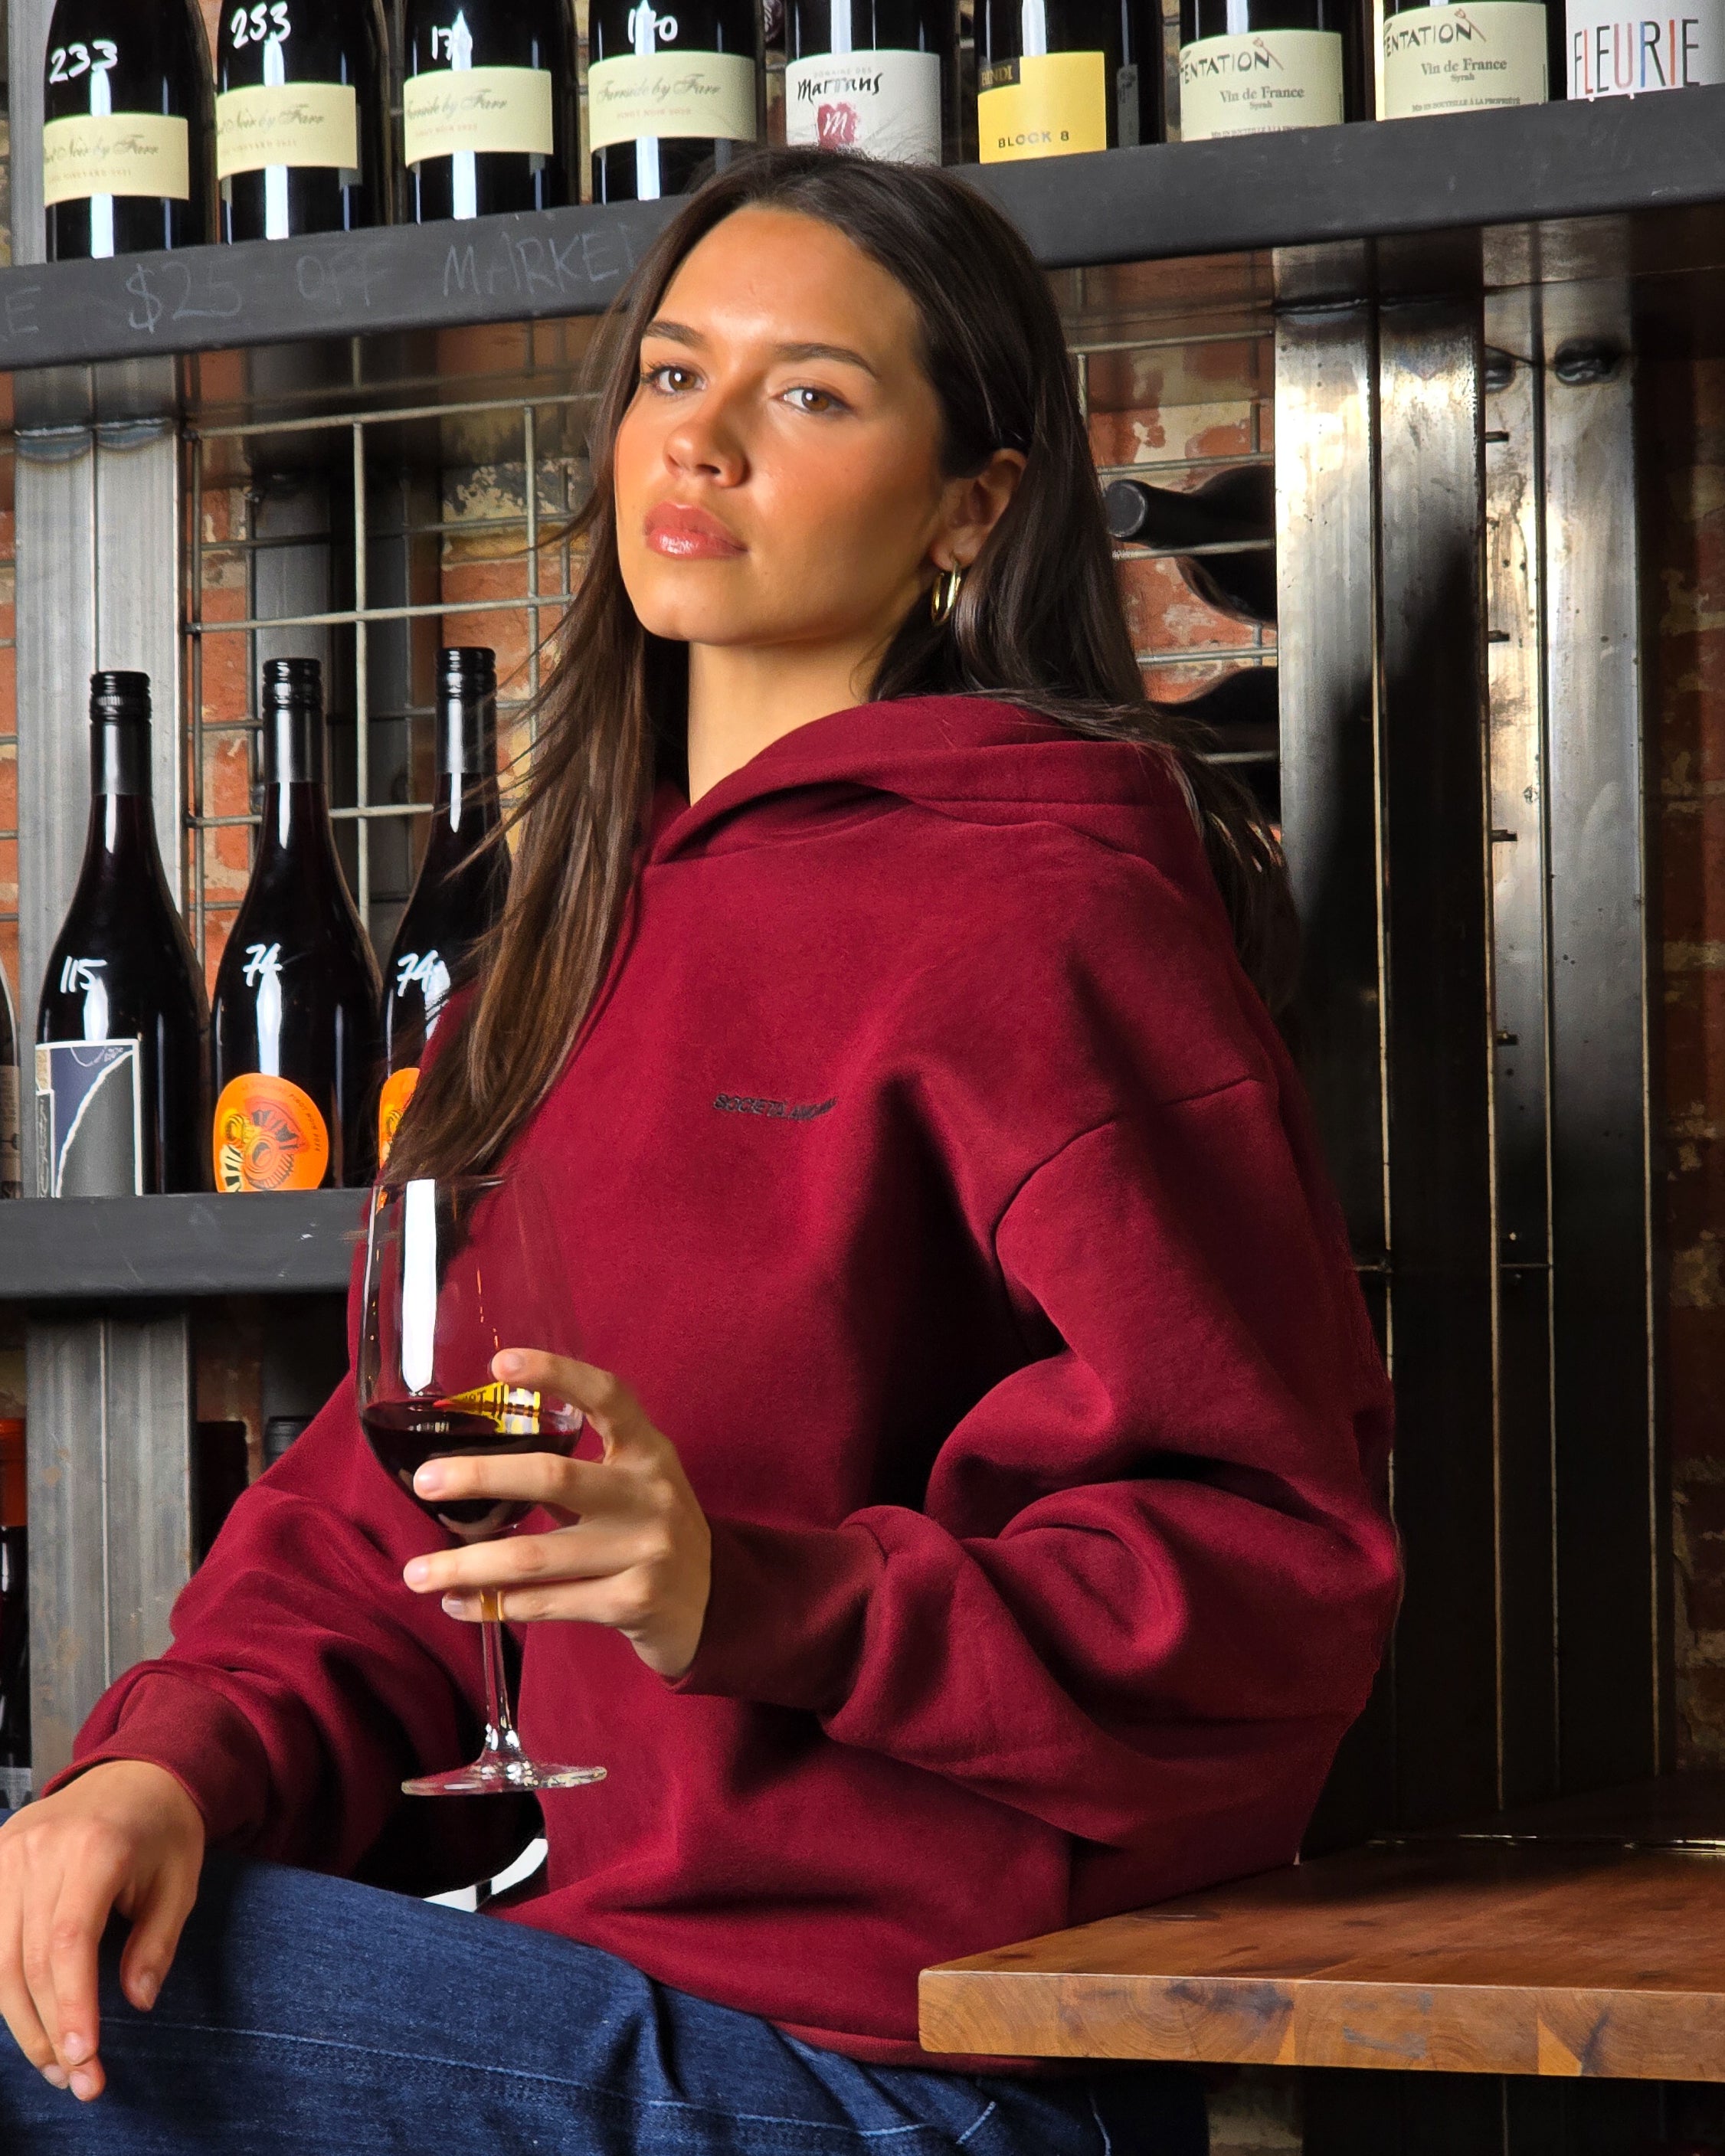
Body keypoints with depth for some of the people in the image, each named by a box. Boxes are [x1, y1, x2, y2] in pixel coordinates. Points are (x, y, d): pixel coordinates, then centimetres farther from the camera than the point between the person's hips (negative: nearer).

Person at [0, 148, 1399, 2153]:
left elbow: (1271, 1572, -14)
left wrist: (752, 1601, -26)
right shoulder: (595, 937, 17)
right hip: (631, 1959, 8)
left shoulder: (1033, 914, -10)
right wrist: (181, 1759, -5)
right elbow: (393, 1498, 14)